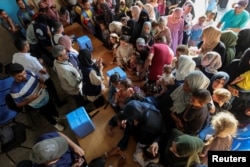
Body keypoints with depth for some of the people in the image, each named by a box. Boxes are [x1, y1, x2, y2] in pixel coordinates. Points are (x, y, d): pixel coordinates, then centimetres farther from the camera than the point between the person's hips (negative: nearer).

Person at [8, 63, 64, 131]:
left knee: (53, 108, 32)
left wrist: (42, 84, -24)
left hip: (46, 96, 4)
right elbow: (19, 104, -19)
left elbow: (39, 79, -2)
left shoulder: (29, 73, -22)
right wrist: (31, 99, -34)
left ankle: (57, 116, 66)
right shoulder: (15, 90, -34)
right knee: (48, 115, 25)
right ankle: (55, 123, 57)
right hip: (39, 105, -4)